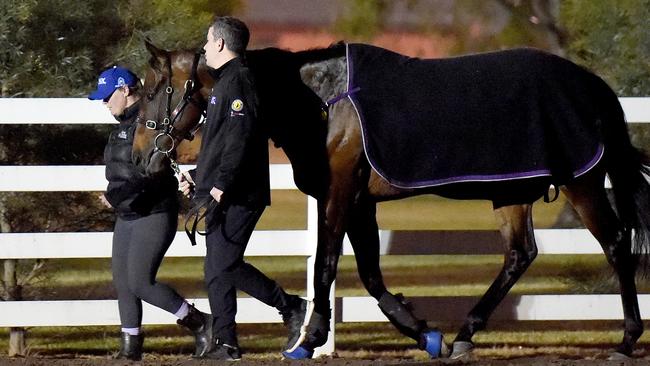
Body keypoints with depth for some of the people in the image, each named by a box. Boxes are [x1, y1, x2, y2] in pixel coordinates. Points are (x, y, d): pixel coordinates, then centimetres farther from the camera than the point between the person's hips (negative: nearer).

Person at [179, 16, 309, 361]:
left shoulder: (236, 81, -13)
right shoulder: (226, 81, 21)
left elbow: (240, 136, -24)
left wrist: (221, 184, -27)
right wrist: (197, 176, 24)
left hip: (235, 196, -11)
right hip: (224, 197, 11)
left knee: (225, 265, -14)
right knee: (218, 270, 9)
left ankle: (292, 308, -7)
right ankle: (225, 344, 10)